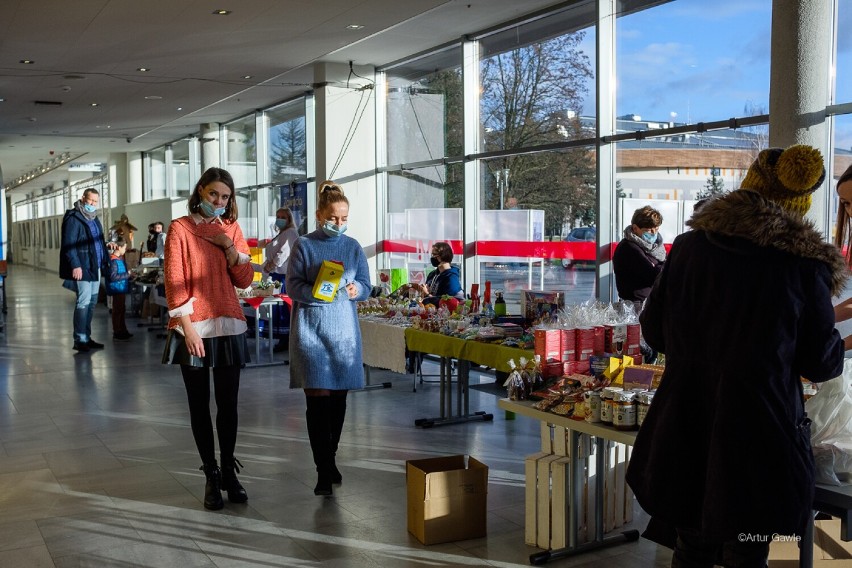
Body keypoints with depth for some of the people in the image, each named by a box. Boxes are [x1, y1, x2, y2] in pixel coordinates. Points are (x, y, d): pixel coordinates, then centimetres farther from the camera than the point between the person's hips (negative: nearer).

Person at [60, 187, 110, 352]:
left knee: (92, 303, 11)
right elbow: (68, 244, -14)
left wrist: (105, 262, 16)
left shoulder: (94, 219, 19)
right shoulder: (73, 218, -8)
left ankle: (87, 337, 19)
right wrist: (75, 265, -21)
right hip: (82, 268, -9)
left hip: (95, 267, 9)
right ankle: (79, 340, -3)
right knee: (83, 302, -9)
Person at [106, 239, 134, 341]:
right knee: (117, 310, -2)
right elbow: (113, 277, -25)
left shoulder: (120, 258, 11)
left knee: (121, 310, 18)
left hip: (122, 288, 10)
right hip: (117, 289, -10)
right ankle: (117, 334, 4)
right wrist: (127, 275, -21)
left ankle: (123, 331, 28)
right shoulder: (113, 260, -19)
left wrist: (130, 276, 9)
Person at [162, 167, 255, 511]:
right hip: (194, 328, -3)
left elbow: (245, 280, 5)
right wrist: (188, 328, -13)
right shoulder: (180, 229, -3)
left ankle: (228, 471, 21)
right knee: (200, 405, 6)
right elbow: (174, 282, -8)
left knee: (228, 404, 7)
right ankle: (212, 476, 16)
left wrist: (229, 246, -7)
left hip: (229, 327, 3)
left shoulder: (231, 229, 9)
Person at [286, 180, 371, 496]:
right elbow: (293, 286, -6)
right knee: (318, 397, -7)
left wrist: (354, 290, -14)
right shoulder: (304, 245, 0)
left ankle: (330, 458, 27)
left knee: (338, 397, 9)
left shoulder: (353, 248, 8)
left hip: (344, 330, 3)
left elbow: (366, 287, 8)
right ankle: (324, 470, -1)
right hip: (311, 328, -3)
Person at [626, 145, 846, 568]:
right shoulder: (806, 266, -11)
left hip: (686, 429, 3)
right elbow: (823, 364, -4)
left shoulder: (689, 246, -3)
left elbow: (653, 331, 4)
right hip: (760, 436, -2)